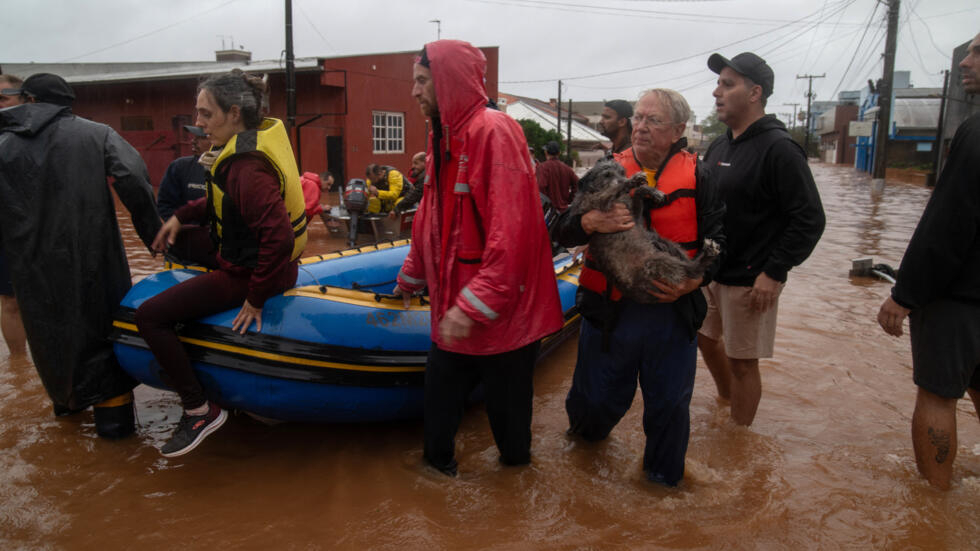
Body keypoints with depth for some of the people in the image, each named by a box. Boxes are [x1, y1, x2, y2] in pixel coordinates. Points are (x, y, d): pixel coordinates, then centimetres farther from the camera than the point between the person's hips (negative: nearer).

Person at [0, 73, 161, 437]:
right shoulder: (95, 134, 1)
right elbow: (132, 178, -15)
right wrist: (152, 230, -9)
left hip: (34, 267, 2)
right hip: (93, 260, -2)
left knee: (49, 332, 20)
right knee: (103, 325, 8)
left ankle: (66, 398, 39)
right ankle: (112, 408, 6)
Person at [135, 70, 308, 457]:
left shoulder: (247, 167, -28)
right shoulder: (252, 141, 3)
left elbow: (279, 236, -35)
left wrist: (256, 298, -25)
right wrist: (182, 216, 6)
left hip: (247, 272, -10)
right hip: (250, 251, 10)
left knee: (150, 317, -10)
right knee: (180, 238, 32)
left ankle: (200, 411, -3)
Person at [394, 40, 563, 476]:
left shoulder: (494, 132, -18)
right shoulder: (444, 139, 12)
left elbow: (511, 231, -26)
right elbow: (430, 221, 22)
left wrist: (474, 305, -26)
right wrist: (411, 276, 30)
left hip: (500, 316, -8)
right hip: (454, 313, 8)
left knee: (506, 404, 11)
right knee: (439, 397, 19)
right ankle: (438, 464, 40)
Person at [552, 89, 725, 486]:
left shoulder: (697, 178, 0)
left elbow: (719, 240, 1)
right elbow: (561, 231, -2)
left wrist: (695, 279, -17)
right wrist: (589, 223, -25)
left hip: (672, 314, 0)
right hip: (609, 313, 1)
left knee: (670, 405, 14)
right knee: (596, 399, 15)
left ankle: (664, 476, 39)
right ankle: (588, 434, 51)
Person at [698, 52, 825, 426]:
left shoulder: (778, 149, -16)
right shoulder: (719, 146, 9)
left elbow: (809, 219, -18)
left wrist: (774, 273, -20)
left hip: (750, 281, -8)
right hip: (711, 271, 8)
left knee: (742, 362, 3)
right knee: (706, 337, 21)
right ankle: (727, 399, 46)